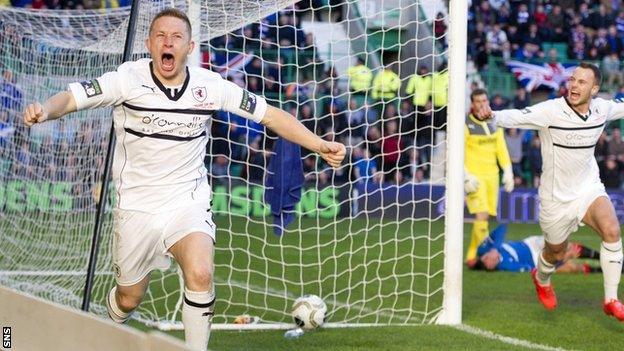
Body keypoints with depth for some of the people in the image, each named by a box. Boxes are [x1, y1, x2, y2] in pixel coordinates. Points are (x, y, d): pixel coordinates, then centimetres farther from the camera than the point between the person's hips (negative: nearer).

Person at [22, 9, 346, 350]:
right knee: (128, 300, 10)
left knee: (200, 274, -28)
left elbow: (270, 115, 2)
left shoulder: (210, 85, -6)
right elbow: (71, 97, -19)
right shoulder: (129, 79, -11)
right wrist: (44, 110, -42)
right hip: (136, 204, 0)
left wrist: (318, 144, -6)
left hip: (188, 203, 0)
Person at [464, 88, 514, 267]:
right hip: (474, 176, -6)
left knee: (486, 216, 5)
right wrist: (466, 177, -16)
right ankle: (474, 255, -11)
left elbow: (501, 149, 16)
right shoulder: (465, 125, -4)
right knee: (481, 215, -18)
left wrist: (508, 172, 7)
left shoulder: (494, 124, 13)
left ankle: (473, 255, 13)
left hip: (492, 175, 6)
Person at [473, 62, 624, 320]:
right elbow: (514, 117, -32)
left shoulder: (602, 108, -7)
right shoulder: (550, 111, -23)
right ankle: (541, 279, 55)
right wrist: (491, 115, -53)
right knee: (556, 253, 16)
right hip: (556, 198, -3)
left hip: (589, 189, 3)